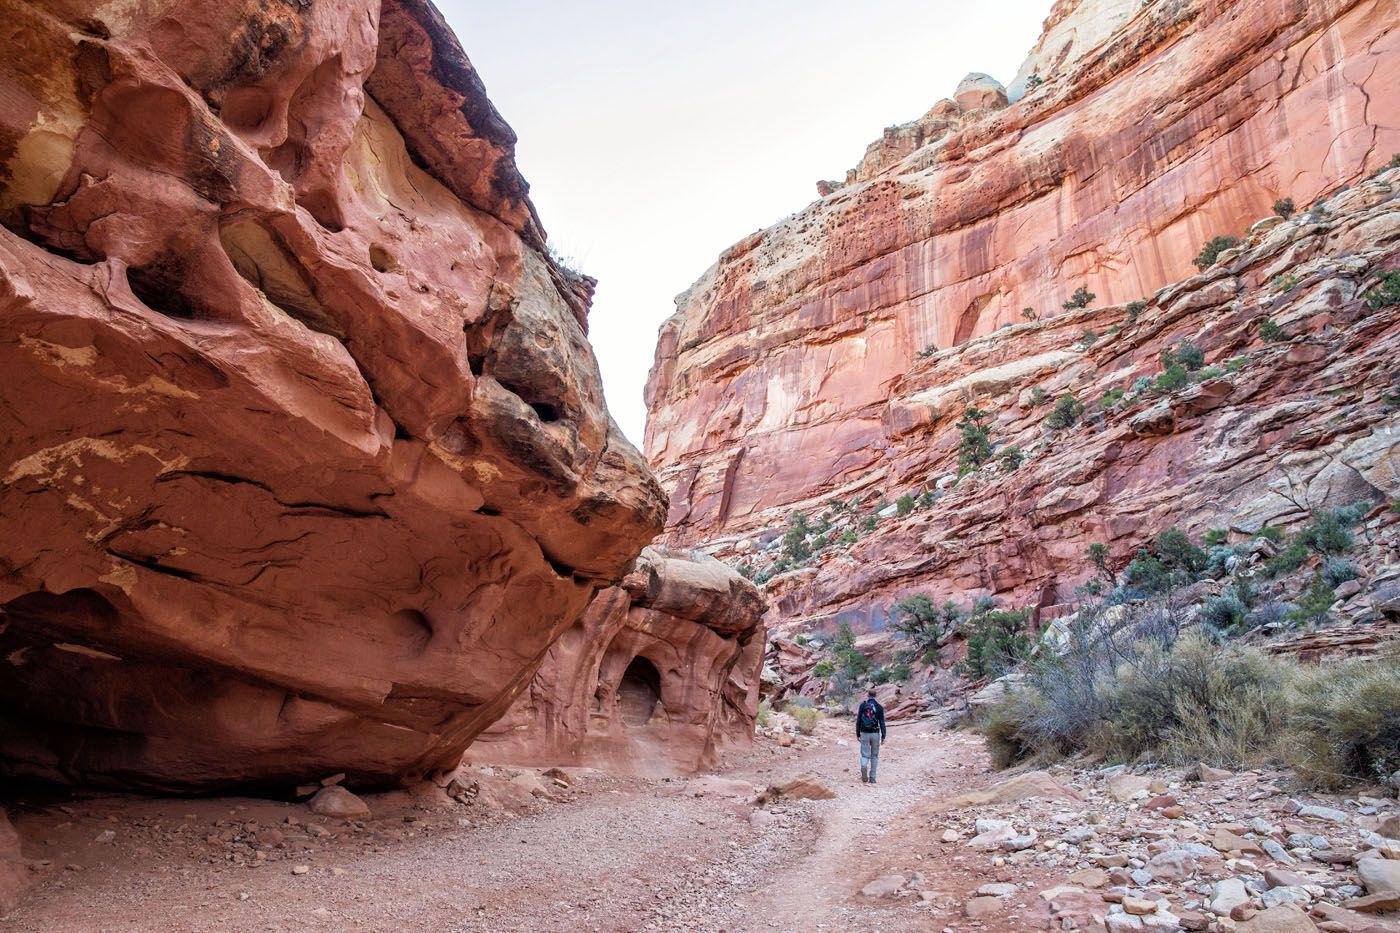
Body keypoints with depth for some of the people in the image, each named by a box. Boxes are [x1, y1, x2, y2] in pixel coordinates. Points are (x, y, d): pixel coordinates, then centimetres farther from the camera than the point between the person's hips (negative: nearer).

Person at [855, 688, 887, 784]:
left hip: (864, 733, 0)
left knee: (865, 755, 4)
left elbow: (858, 721, 0)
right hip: (875, 733, 0)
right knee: (874, 756, 13)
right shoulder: (879, 707, -2)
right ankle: (872, 777, 11)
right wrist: (883, 736, -1)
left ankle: (864, 767, -28)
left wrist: (857, 734, 7)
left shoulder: (862, 705, -1)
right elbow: (882, 722, -5)